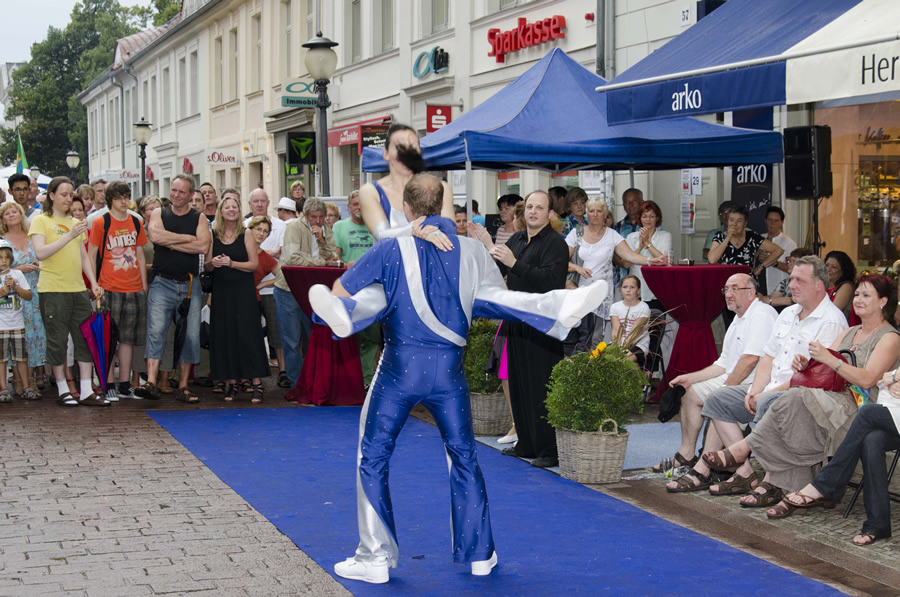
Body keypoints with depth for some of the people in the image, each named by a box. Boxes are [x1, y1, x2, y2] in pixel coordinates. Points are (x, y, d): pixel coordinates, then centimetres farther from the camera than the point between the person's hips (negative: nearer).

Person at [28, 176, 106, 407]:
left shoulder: (75, 223, 17)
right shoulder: (41, 221, -1)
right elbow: (40, 252, -15)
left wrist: (94, 283, 9)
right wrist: (69, 235, -20)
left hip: (78, 289, 6)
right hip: (53, 290, -6)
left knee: (85, 338, 2)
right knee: (57, 340, -1)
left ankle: (86, 392, 5)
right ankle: (63, 391, 9)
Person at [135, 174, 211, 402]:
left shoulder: (199, 219, 8)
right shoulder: (158, 214, 8)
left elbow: (203, 246, -9)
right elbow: (155, 235, -13)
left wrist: (170, 242, -9)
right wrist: (188, 238, -8)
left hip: (189, 285, 1)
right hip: (162, 283, -1)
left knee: (190, 335, 2)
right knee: (156, 331, -13)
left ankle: (183, 387, 9)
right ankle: (151, 383, -19)